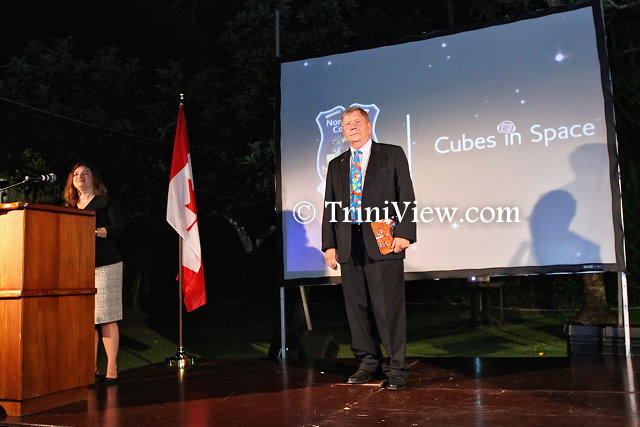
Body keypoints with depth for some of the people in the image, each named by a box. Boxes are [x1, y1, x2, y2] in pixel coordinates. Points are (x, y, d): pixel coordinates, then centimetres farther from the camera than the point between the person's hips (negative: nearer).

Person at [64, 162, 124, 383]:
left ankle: (111, 370, -4)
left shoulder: (106, 201, 5)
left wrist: (94, 231, -18)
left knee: (106, 318, -7)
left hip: (105, 265, -5)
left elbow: (117, 230, -6)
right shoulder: (69, 207, 20)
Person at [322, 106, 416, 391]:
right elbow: (329, 207, 16)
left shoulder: (392, 155, 7)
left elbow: (406, 196, 0)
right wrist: (329, 245, 6)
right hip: (349, 245, 4)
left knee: (389, 306, -5)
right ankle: (367, 361, 21)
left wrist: (404, 233, -11)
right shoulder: (336, 165, 18)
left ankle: (396, 368, 4)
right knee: (357, 306, 7)